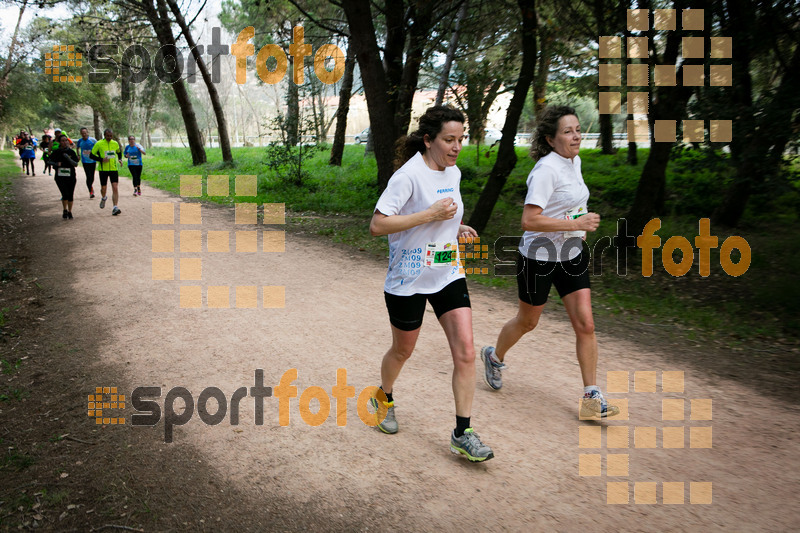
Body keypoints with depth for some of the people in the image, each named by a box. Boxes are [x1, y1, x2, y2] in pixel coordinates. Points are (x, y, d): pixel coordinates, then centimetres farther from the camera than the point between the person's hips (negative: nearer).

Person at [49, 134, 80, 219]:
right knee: (65, 194, -15)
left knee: (70, 195, 6)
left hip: (71, 176, 1)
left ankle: (70, 212, 22)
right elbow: (51, 161, 11)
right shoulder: (56, 152, 0)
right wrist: (56, 164, -10)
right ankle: (65, 210, 7)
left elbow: (76, 164, -5)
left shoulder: (71, 152, 1)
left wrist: (68, 158, -20)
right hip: (60, 176, -1)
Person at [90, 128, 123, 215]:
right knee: (103, 188, 6)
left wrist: (120, 159, 6)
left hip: (114, 168, 1)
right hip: (103, 169, -1)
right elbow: (92, 155, -2)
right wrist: (101, 159, -17)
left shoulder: (115, 143, 6)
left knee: (115, 188, -12)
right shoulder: (99, 144, -5)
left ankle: (115, 208, -14)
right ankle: (104, 198, 42)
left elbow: (119, 152, 25)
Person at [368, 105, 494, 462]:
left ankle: (462, 434, 7)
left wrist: (456, 227, 3)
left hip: (449, 275, 6)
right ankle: (384, 398, 45)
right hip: (408, 280, -6)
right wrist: (430, 215, -26)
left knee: (465, 352, -4)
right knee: (403, 351, 13)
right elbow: (377, 225, -23)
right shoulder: (409, 175, -18)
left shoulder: (453, 173, 6)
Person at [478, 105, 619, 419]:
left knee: (585, 324, -1)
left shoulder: (575, 161, 6)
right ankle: (494, 357, 41)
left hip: (572, 255, 7)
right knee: (527, 322, 12)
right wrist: (575, 224, -28)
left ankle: (592, 397, 8)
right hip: (539, 257, -7)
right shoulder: (546, 169, -21)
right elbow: (529, 220, -29)